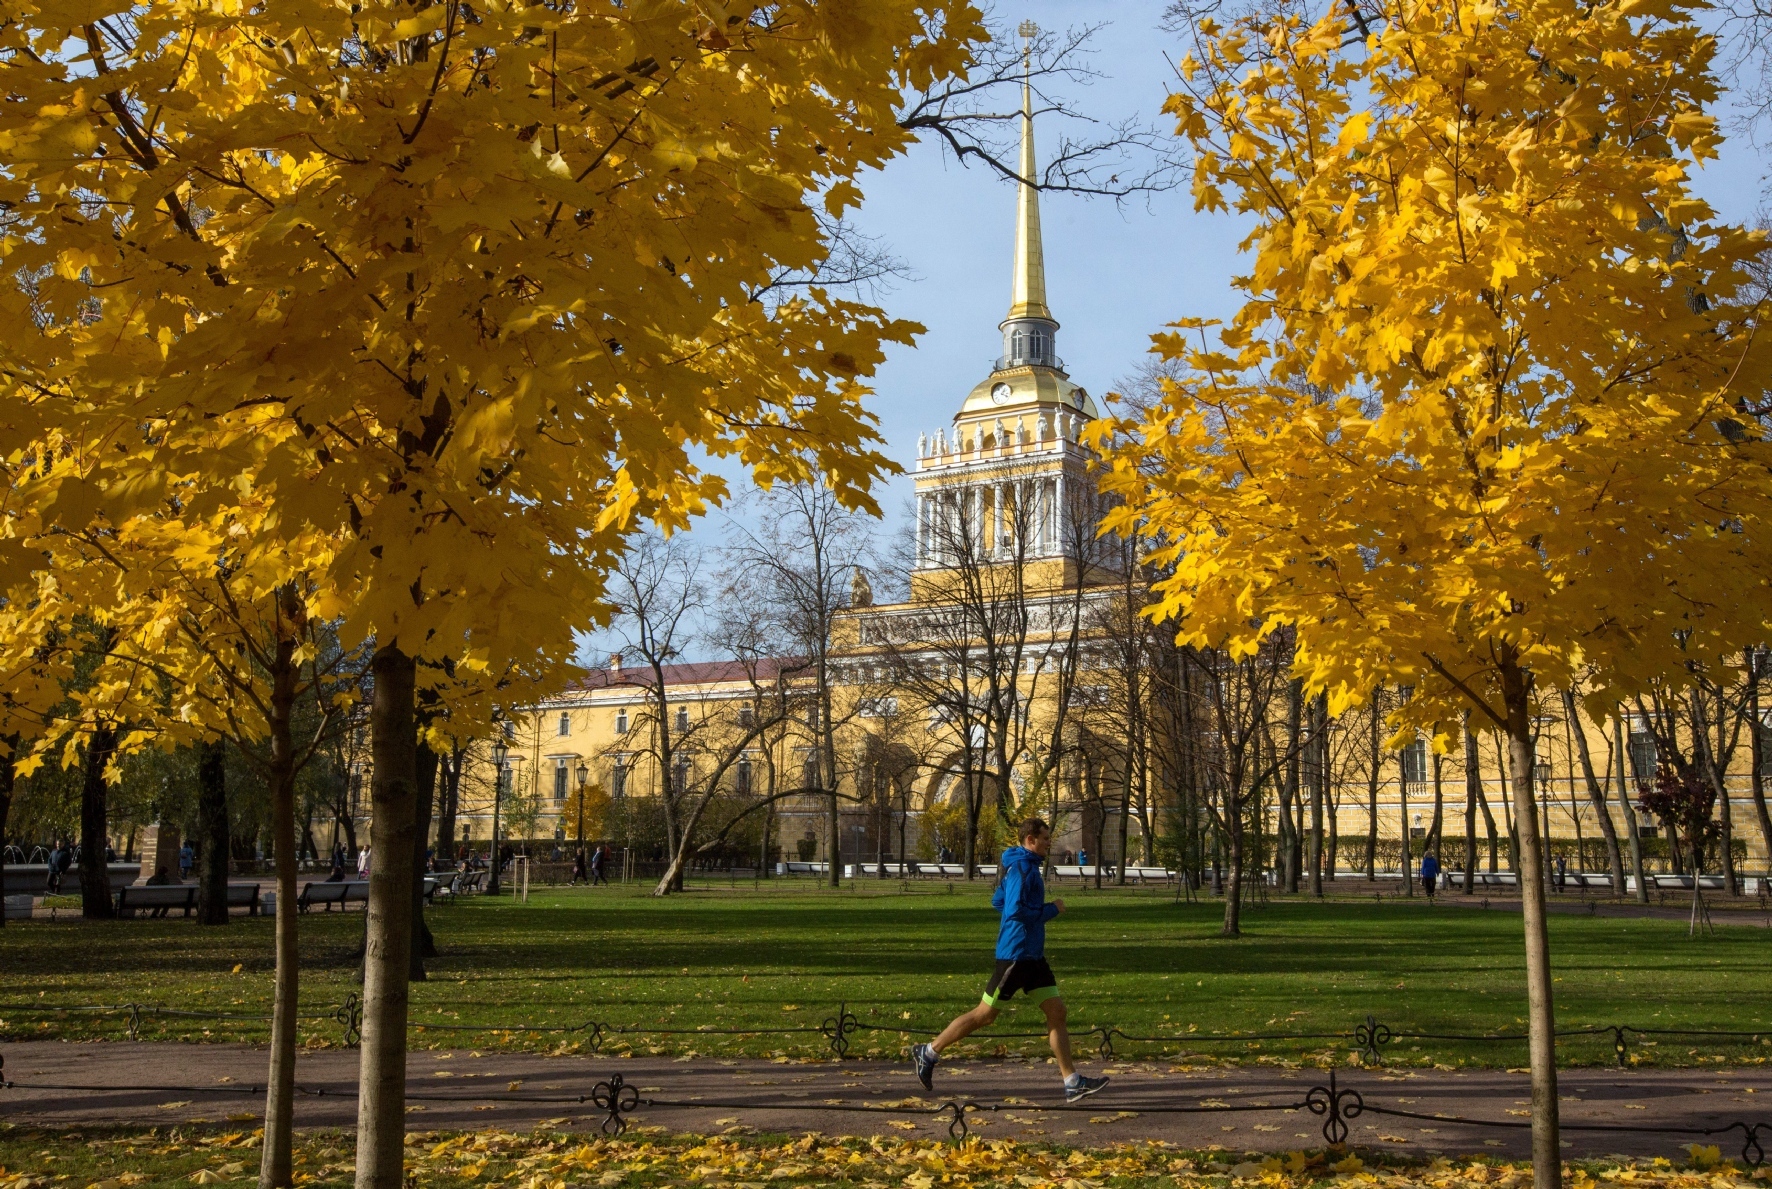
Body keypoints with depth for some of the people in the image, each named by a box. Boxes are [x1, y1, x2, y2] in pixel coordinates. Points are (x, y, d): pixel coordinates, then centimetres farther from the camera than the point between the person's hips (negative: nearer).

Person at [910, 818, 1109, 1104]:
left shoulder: (1026, 866, 14)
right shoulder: (1022, 868, -15)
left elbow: (997, 901, 21)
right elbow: (1015, 911, -24)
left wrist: (1037, 907, 12)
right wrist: (1052, 909, -13)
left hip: (1033, 956, 10)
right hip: (1016, 954, -10)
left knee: (1056, 1011, 4)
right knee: (985, 1015, -2)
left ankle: (1072, 1082, 5)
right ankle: (928, 1053, 11)